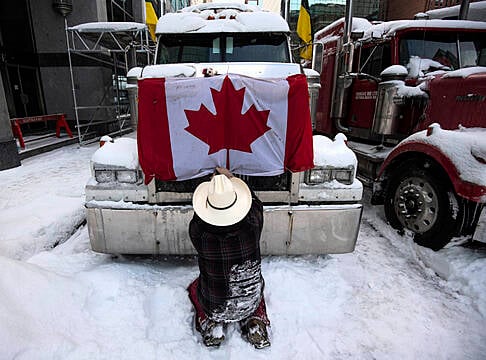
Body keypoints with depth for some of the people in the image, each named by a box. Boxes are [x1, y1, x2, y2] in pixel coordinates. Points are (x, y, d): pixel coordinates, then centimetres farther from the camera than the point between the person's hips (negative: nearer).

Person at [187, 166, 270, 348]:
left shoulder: (198, 230, -27)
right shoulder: (253, 223, -26)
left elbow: (198, 216, -2)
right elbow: (256, 203, -2)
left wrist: (215, 180, 8)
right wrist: (231, 179, 9)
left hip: (214, 305, 0)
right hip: (251, 302, 1)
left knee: (195, 287, 32)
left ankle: (212, 325, 13)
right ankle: (255, 324, 15)